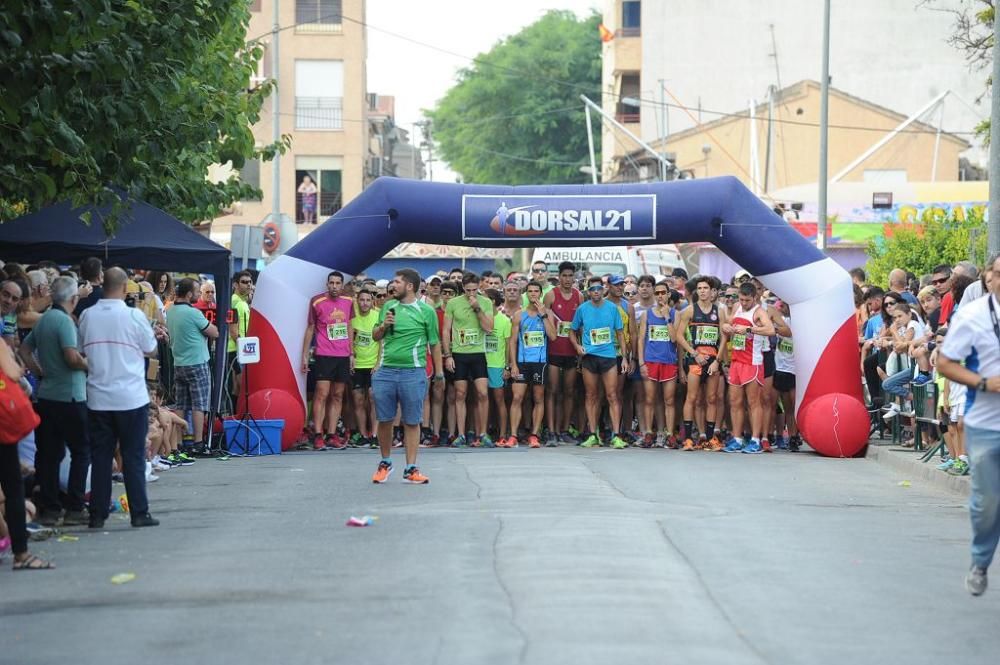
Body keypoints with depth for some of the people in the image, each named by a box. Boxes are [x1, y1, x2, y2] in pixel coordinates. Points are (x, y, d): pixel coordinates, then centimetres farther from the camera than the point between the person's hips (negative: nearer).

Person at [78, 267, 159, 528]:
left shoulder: (87, 316, -1)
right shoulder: (134, 316, -9)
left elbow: (81, 350, 9)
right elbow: (150, 349, 1)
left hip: (98, 398, 3)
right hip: (131, 397, -3)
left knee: (100, 457, 7)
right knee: (134, 457, 4)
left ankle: (98, 514, 8)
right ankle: (139, 513, 5)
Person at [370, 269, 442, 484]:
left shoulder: (426, 311, 1)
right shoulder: (388, 307, 12)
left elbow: (434, 344, 5)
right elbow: (375, 337, 20)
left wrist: (439, 372, 5)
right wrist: (383, 325, -1)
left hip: (413, 373, -3)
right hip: (386, 371, 3)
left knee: (411, 422, 2)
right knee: (384, 420, 7)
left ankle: (410, 469, 6)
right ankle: (385, 463, 23)